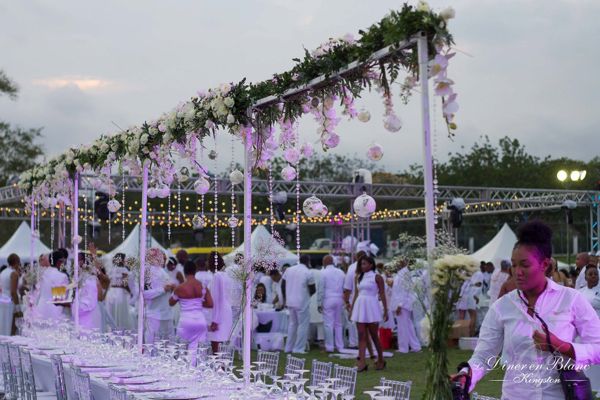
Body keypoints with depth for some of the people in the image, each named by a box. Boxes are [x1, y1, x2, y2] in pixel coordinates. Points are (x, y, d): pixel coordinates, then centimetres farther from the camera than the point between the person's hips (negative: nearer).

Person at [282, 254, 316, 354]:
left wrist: (285, 298, 19)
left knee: (292, 323, 18)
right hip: (302, 303, -6)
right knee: (303, 325, 4)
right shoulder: (308, 273, -10)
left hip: (290, 302, 6)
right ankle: (299, 348, 2)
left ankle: (289, 347, 19)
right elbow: (313, 290, -7)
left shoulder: (288, 270, 6)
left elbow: (283, 285, 9)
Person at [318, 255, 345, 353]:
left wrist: (319, 303, -3)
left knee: (328, 324, -1)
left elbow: (321, 289, -7)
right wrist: (344, 301, 17)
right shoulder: (341, 272, 8)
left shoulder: (324, 273, -6)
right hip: (339, 300, 5)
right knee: (338, 324, 12)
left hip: (328, 300, -5)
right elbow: (345, 288, 10)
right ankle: (340, 346, 13)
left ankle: (329, 347, -1)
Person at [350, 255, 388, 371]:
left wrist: (385, 311, -7)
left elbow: (382, 294, -4)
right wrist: (351, 309, 14)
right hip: (360, 306, 5)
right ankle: (362, 362, -5)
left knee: (374, 335, 3)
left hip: (371, 307, -5)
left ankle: (381, 360, 18)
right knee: (362, 335, -1)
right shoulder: (360, 277, 12)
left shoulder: (376, 277, -3)